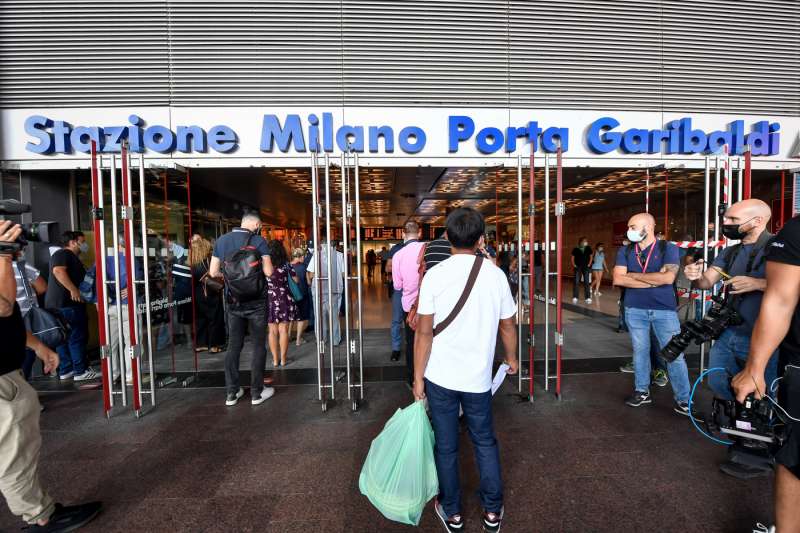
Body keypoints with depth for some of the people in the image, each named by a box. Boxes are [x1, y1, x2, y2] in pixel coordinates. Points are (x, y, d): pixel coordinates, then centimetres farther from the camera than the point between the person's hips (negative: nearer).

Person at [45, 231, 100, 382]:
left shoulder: (72, 257, 23)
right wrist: (73, 289, -29)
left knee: (64, 337, 12)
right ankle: (81, 371, -3)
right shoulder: (63, 254, -8)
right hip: (67, 302, -11)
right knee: (78, 336, -7)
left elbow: (79, 278, 30)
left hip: (58, 303, 11)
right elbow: (58, 271, -25)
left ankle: (65, 371, 19)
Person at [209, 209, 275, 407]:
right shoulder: (258, 241, -10)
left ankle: (231, 393, 20)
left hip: (233, 302, 4)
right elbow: (268, 272, -15)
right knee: (259, 346, 7)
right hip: (256, 301, -4)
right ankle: (257, 392, 14)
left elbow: (213, 272, 4)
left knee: (233, 346, 13)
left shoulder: (221, 240, 3)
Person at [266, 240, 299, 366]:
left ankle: (275, 360, 13)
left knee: (273, 331, 8)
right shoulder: (286, 264, -3)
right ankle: (283, 359, 8)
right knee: (283, 330, 4)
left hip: (270, 300, 1)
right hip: (284, 299, -1)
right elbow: (296, 280, 4)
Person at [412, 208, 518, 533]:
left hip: (440, 376, -1)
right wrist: (512, 358, 22)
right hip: (478, 377, 2)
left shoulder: (435, 275, -12)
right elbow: (507, 325, 4)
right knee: (485, 442, 22)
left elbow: (424, 332, -12)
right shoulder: (495, 274, -6)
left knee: (446, 446, 16)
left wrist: (418, 377, -1)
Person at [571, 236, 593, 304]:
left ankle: (588, 298, 7)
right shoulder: (575, 249, -2)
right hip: (578, 267, -2)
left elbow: (591, 257, 12)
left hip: (586, 267, 2)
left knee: (586, 283, 2)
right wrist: (574, 265, -3)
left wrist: (589, 264, 3)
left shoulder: (588, 248, 3)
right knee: (576, 282, -2)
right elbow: (573, 258, 5)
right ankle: (575, 297, 3)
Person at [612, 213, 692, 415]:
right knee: (640, 351, 12)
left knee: (675, 355, 1)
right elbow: (618, 279, -9)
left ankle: (683, 400, 13)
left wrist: (634, 275, -10)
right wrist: (653, 281, -12)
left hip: (665, 310, -2)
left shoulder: (668, 248, -3)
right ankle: (642, 391, 25)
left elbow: (668, 278, -18)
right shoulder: (625, 251, 4)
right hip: (634, 310, 3)